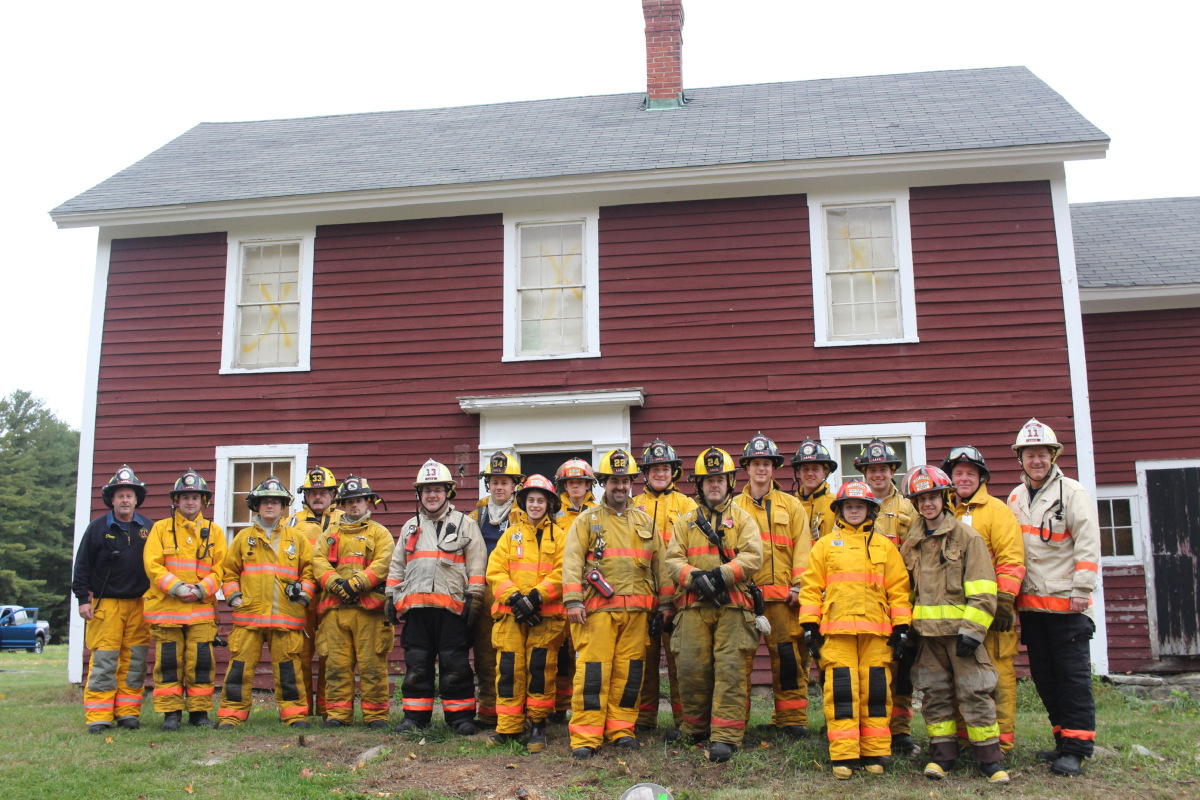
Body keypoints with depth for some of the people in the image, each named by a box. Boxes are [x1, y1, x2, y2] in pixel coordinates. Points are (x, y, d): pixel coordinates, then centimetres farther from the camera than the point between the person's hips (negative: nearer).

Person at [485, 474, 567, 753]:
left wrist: (535, 597, -15)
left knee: (540, 670, -2)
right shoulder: (510, 534, 16)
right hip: (510, 614, 2)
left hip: (546, 615, -2)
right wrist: (515, 597, -10)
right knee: (509, 669, 0)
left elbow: (562, 575, -2)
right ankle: (508, 727, 8)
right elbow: (495, 572, 6)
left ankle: (537, 726, 9)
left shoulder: (559, 537, 10)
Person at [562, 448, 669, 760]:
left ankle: (621, 729, 16)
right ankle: (585, 737, -3)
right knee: (593, 671, -7)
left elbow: (659, 563, 19)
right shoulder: (587, 520, 7)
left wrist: (664, 603, 13)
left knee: (629, 671, 5)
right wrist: (573, 601, -12)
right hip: (597, 608, -3)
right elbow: (572, 561, -1)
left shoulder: (645, 522, 17)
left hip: (637, 610, 3)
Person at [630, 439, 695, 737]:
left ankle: (683, 719, 1)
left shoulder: (686, 505, 10)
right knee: (645, 654, 6)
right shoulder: (633, 506, 16)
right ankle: (645, 716, 16)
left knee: (678, 656, -5)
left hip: (675, 590, -2)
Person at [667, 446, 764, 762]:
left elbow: (752, 556, -2)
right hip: (694, 606, 2)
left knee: (731, 669, -10)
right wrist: (694, 578, -12)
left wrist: (721, 574, -15)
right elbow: (673, 560, 8)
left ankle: (725, 736, -9)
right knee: (691, 668, -1)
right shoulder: (686, 522, 18)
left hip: (733, 605, -2)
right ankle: (697, 730, 16)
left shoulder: (743, 519, 13)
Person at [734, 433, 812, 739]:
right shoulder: (734, 507, 14)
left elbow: (802, 547, 7)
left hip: (782, 593, -1)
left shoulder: (791, 505, 13)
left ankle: (792, 718, 4)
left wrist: (798, 585, -4)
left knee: (789, 654, -4)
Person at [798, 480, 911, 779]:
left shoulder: (885, 546, 15)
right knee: (841, 690, -5)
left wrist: (901, 626, 4)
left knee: (875, 691, 2)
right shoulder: (824, 545, 12)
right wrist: (809, 625, 1)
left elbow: (899, 587, 12)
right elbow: (811, 586, 9)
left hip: (876, 631, 1)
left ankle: (874, 754, 11)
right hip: (836, 630, -1)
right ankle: (843, 756, -1)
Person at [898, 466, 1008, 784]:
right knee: (934, 694, 8)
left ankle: (989, 758, 7)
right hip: (927, 632, 5)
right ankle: (942, 754, 17)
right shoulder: (912, 542, 12)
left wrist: (972, 630, -13)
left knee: (974, 692, -3)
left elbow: (981, 589, -7)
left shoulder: (967, 537, -2)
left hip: (960, 629, -4)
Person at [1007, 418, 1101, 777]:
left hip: (1065, 602, -6)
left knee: (1073, 675, -2)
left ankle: (1077, 746, 3)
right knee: (1044, 676, 11)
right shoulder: (1015, 498, 14)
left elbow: (1088, 545, -10)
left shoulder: (1072, 493, -4)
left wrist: (1081, 590, -15)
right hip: (1031, 602, 6)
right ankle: (1063, 738, 21)